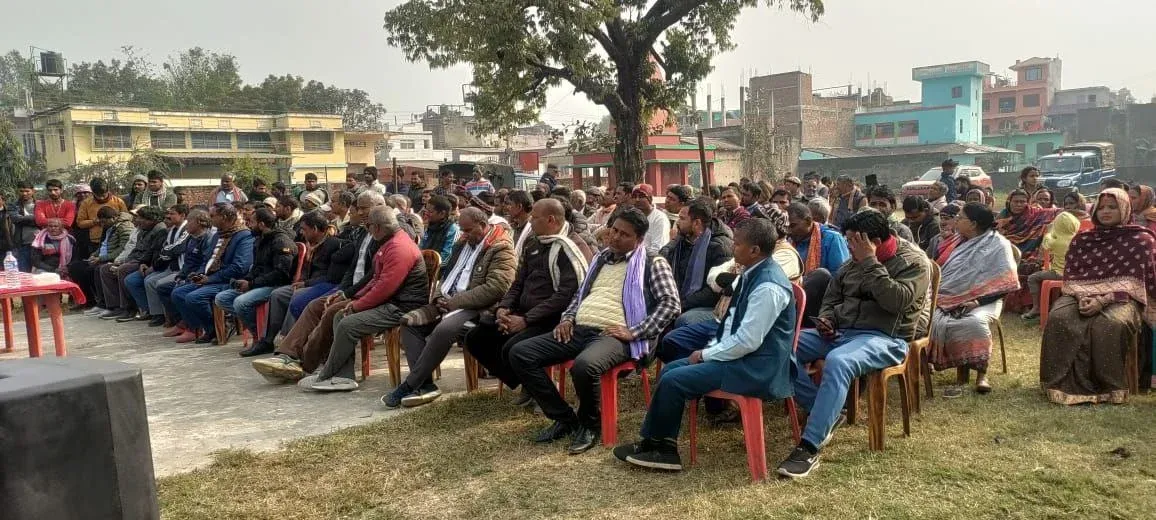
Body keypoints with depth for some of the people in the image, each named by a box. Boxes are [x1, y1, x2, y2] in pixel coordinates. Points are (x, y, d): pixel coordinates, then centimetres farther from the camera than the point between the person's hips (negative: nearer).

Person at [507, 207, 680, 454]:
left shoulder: (653, 264, 4)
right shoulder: (601, 258, 24)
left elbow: (671, 303, -7)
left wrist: (635, 332, -15)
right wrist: (568, 318, 11)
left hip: (613, 336, -7)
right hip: (578, 330, 7)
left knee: (584, 366, -40)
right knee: (520, 353, -10)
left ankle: (590, 425, -7)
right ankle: (565, 418, 1)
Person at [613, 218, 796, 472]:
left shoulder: (767, 287, -23)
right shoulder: (753, 274, 7)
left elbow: (747, 342, -24)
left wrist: (705, 354, -13)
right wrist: (712, 346, 2)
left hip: (756, 367, -10)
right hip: (742, 355, 10)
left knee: (673, 380, -14)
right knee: (670, 369, 6)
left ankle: (654, 445, 8)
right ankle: (663, 448, 7)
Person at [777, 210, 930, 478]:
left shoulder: (913, 261, -5)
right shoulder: (855, 261, 13)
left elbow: (896, 301, -22)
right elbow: (832, 296, 24)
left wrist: (870, 263, -20)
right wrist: (827, 319, 3)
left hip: (883, 338, -7)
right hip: (840, 331, 7)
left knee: (837, 362, -39)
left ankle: (809, 448, -38)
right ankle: (826, 414, -7)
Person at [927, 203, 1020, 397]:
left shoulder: (998, 244, -2)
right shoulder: (962, 244, 16)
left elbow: (1005, 284, -7)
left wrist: (978, 301, -18)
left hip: (984, 301, -4)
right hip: (954, 299, 4)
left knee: (974, 322, -37)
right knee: (940, 321, -28)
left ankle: (981, 372, -16)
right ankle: (961, 374, -19)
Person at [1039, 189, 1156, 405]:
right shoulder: (1082, 240, 16)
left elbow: (1132, 281, -4)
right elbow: (1070, 276, 10)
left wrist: (1102, 300, -19)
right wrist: (1082, 297, -12)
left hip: (1121, 299, -3)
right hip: (1082, 296, 3)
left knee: (1109, 324, -38)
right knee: (1058, 318, -31)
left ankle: (1108, 387, -24)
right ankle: (1064, 384, -28)